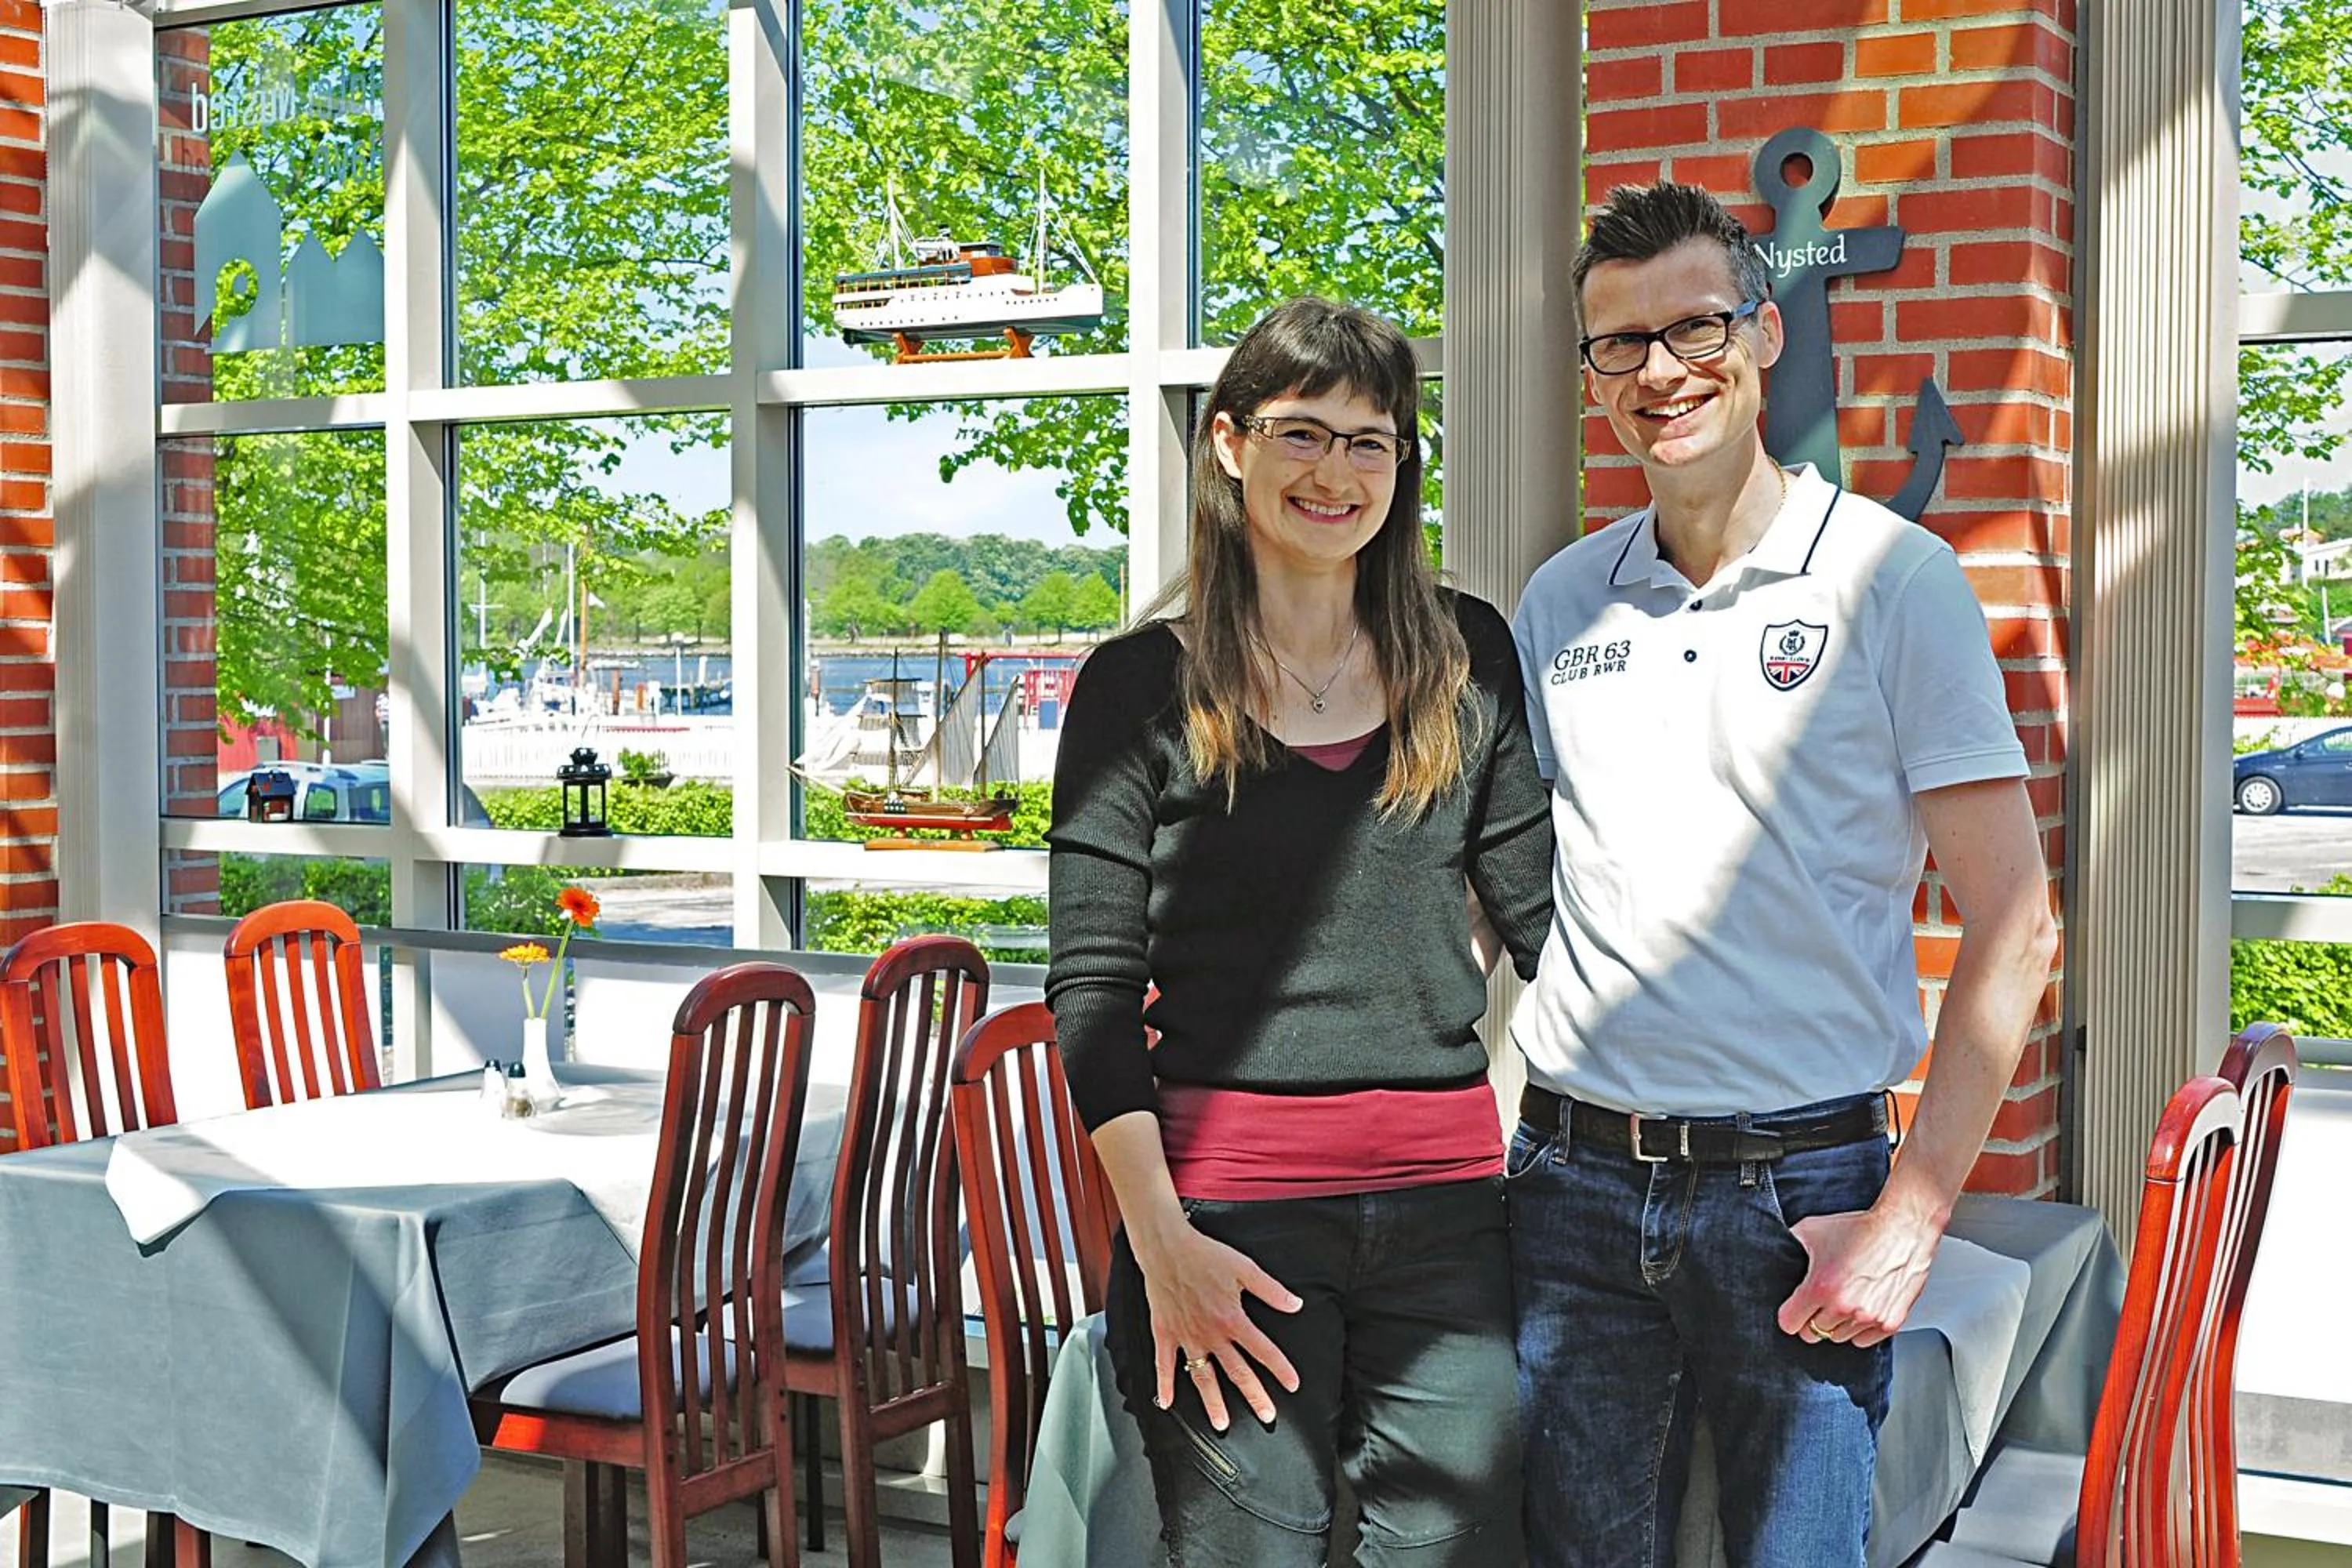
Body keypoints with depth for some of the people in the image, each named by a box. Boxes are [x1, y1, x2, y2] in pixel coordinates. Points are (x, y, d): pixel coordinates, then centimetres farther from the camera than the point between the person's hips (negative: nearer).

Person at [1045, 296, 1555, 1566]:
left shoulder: (1467, 659, 9)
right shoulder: (1144, 685, 1)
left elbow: (1541, 912, 12)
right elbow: (1091, 989, -2)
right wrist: (1162, 1244, -8)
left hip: (1445, 1200, 3)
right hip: (1228, 1203, -2)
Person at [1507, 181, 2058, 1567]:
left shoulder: (1893, 579, -4)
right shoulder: (1559, 603, 8)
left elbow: (2013, 930, -5)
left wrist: (1914, 1219, -11)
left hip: (1801, 1185, -3)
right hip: (1576, 1178, 4)